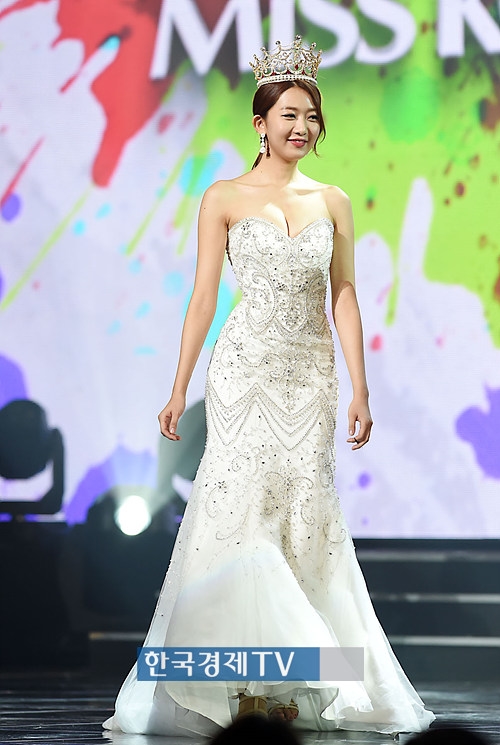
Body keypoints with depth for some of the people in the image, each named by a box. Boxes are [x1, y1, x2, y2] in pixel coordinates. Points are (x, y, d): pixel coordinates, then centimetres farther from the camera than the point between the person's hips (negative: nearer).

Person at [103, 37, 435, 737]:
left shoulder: (333, 202, 9)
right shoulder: (225, 198, 1)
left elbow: (344, 299, 10)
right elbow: (203, 296, 1)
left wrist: (360, 390, 5)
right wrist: (179, 388, -3)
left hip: (311, 376, 3)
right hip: (245, 370, -3)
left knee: (306, 511, 1)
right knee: (241, 509, -9)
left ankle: (293, 678, 8)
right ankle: (239, 672, -3)